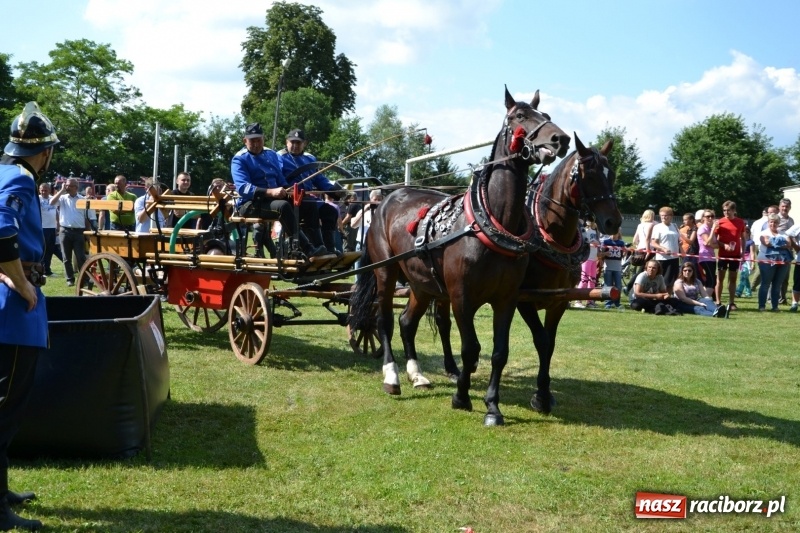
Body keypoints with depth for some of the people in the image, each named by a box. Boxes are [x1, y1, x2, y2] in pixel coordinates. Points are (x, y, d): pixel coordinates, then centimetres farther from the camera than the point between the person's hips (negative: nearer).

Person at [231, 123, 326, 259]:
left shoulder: (272, 155, 18)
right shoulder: (240, 159, -3)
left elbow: (281, 178, 12)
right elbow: (242, 187, -18)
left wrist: (287, 190, -13)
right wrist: (271, 192, -30)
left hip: (271, 201, 7)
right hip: (250, 204, -7)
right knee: (283, 206, -34)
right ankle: (308, 250, -38)